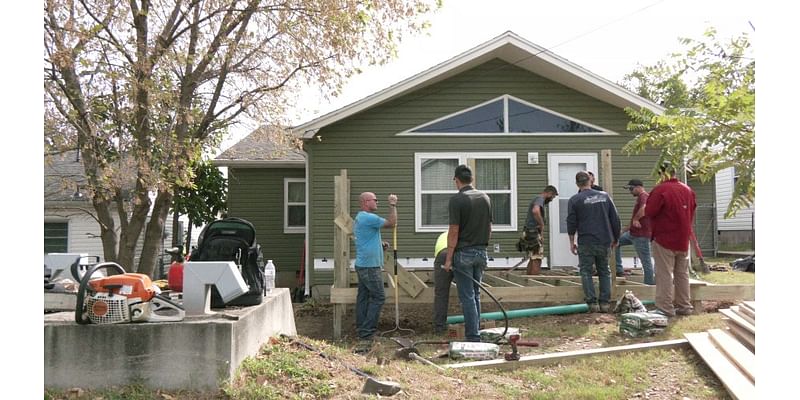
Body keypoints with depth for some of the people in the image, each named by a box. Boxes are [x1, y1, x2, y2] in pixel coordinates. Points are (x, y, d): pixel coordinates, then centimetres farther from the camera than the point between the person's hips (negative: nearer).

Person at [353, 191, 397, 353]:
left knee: (363, 297, 10)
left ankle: (361, 332, 14)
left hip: (362, 265, 10)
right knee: (378, 297, -7)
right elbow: (391, 222, -10)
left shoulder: (359, 218, 19)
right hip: (370, 266, -10)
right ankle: (366, 334, -9)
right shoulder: (369, 218, -15)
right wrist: (393, 205, -1)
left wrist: (380, 244, 14)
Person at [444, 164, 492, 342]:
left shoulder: (456, 200, -14)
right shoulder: (485, 197, 6)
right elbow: (489, 227, 10)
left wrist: (448, 258, -10)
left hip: (463, 253, -6)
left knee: (467, 296, -1)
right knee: (476, 294, 17)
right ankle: (475, 331, 23)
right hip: (481, 252, 6)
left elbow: (454, 231, -16)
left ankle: (473, 337, 0)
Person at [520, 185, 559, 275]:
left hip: (528, 233, 10)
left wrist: (540, 236, 23)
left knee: (532, 259, 15)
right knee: (537, 260, -9)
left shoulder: (537, 199, 22)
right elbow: (535, 211, -33)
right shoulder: (540, 199, -10)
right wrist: (542, 224, -20)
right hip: (533, 234, -10)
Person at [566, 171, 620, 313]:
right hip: (604, 242, 3)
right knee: (604, 271, 13)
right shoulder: (604, 196, 7)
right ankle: (605, 303, 9)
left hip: (586, 242, -3)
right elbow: (615, 219, 10)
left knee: (586, 271, 5)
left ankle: (592, 303, -2)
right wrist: (615, 238, 19)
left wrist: (571, 242, 5)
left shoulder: (574, 200, -3)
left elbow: (571, 223, -4)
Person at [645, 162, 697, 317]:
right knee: (682, 273, 15)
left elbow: (649, 212, -16)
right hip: (683, 240, 7)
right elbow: (692, 212, 15)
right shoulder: (688, 190, 6)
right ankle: (684, 306, 21)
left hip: (664, 238, -7)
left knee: (664, 274, -2)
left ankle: (665, 308, -1)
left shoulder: (660, 189, -17)